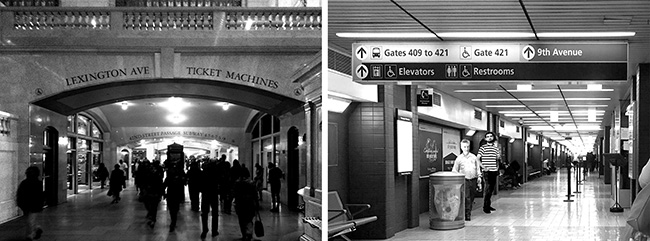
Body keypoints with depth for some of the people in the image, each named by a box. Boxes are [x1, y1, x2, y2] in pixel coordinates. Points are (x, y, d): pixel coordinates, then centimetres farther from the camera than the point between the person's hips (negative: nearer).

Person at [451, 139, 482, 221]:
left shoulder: (474, 157, 10)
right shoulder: (459, 158, 4)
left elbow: (478, 167, 14)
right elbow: (454, 170, 7)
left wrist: (479, 176, 3)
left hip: (473, 180, 3)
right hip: (464, 180, -3)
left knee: (472, 197, 7)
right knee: (466, 197, -12)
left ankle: (469, 211, 21)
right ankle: (467, 214, -11)